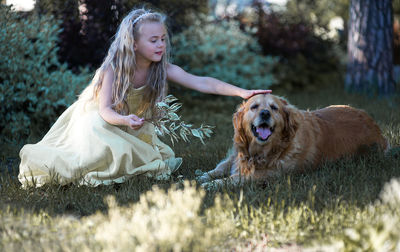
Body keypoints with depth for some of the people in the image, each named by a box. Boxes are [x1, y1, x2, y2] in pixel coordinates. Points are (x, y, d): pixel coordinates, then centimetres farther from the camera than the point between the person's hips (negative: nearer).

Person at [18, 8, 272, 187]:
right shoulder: (113, 68, -27)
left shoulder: (163, 69, -18)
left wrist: (241, 92, -40)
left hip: (130, 124, 5)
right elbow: (105, 109, -28)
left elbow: (201, 83, -28)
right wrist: (126, 120, -51)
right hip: (96, 120, -5)